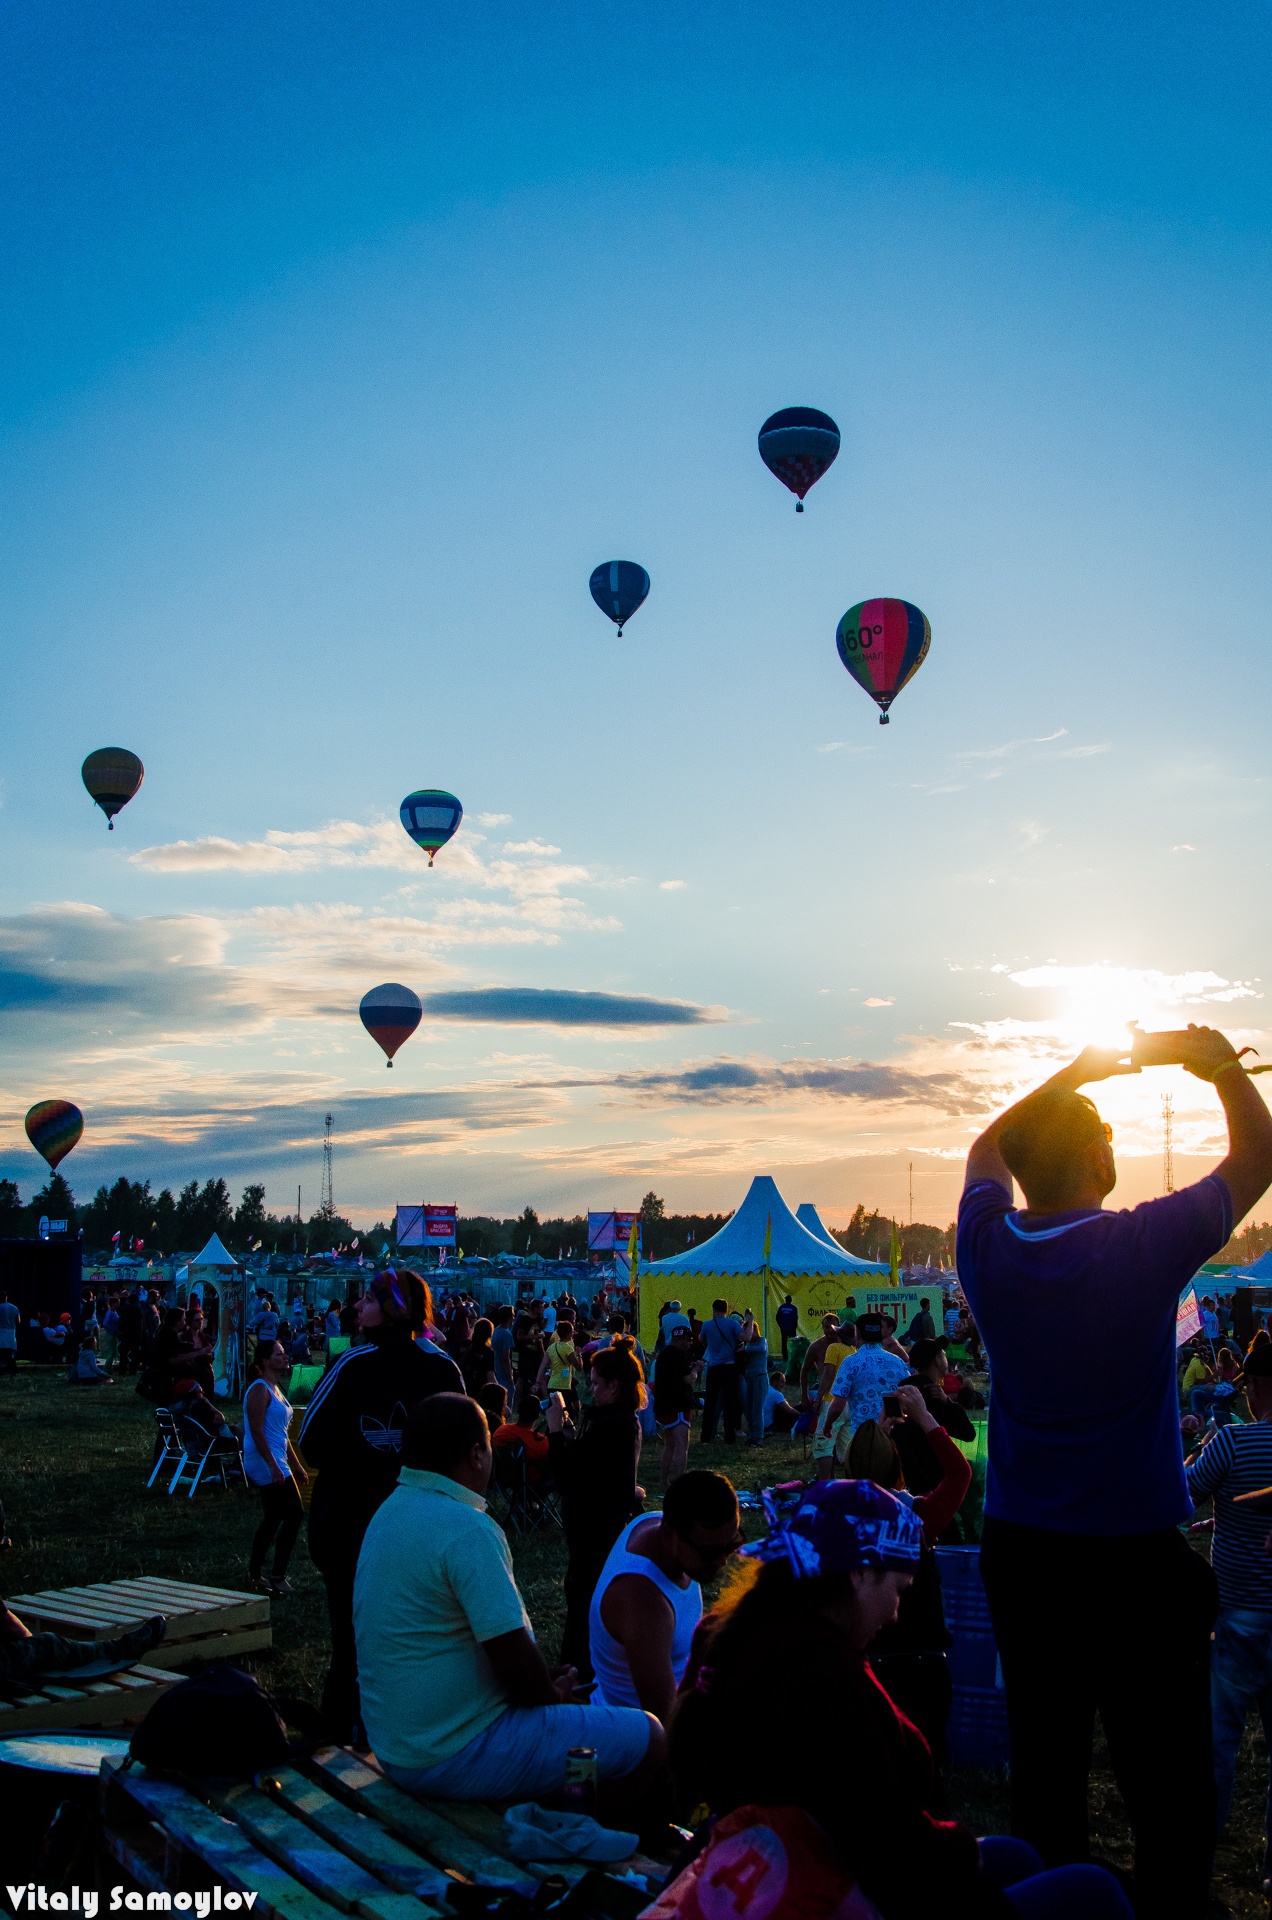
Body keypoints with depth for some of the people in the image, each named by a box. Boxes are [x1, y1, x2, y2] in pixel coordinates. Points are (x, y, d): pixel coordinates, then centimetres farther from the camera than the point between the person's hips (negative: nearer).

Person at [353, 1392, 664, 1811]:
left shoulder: (390, 1511, 8)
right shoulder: (467, 1530, -23)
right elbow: (514, 1661, -23)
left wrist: (543, 1683, 13)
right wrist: (552, 1696, -2)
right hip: (456, 1757, -10)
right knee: (648, 1738, -4)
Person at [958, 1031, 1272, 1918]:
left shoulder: (989, 1247, -4)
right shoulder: (1144, 1246, -15)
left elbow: (987, 1149, 20)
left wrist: (1073, 1074, 20)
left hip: (1019, 1553, 5)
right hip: (1135, 1556, -5)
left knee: (1044, 1771, 14)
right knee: (1170, 1788, 5)